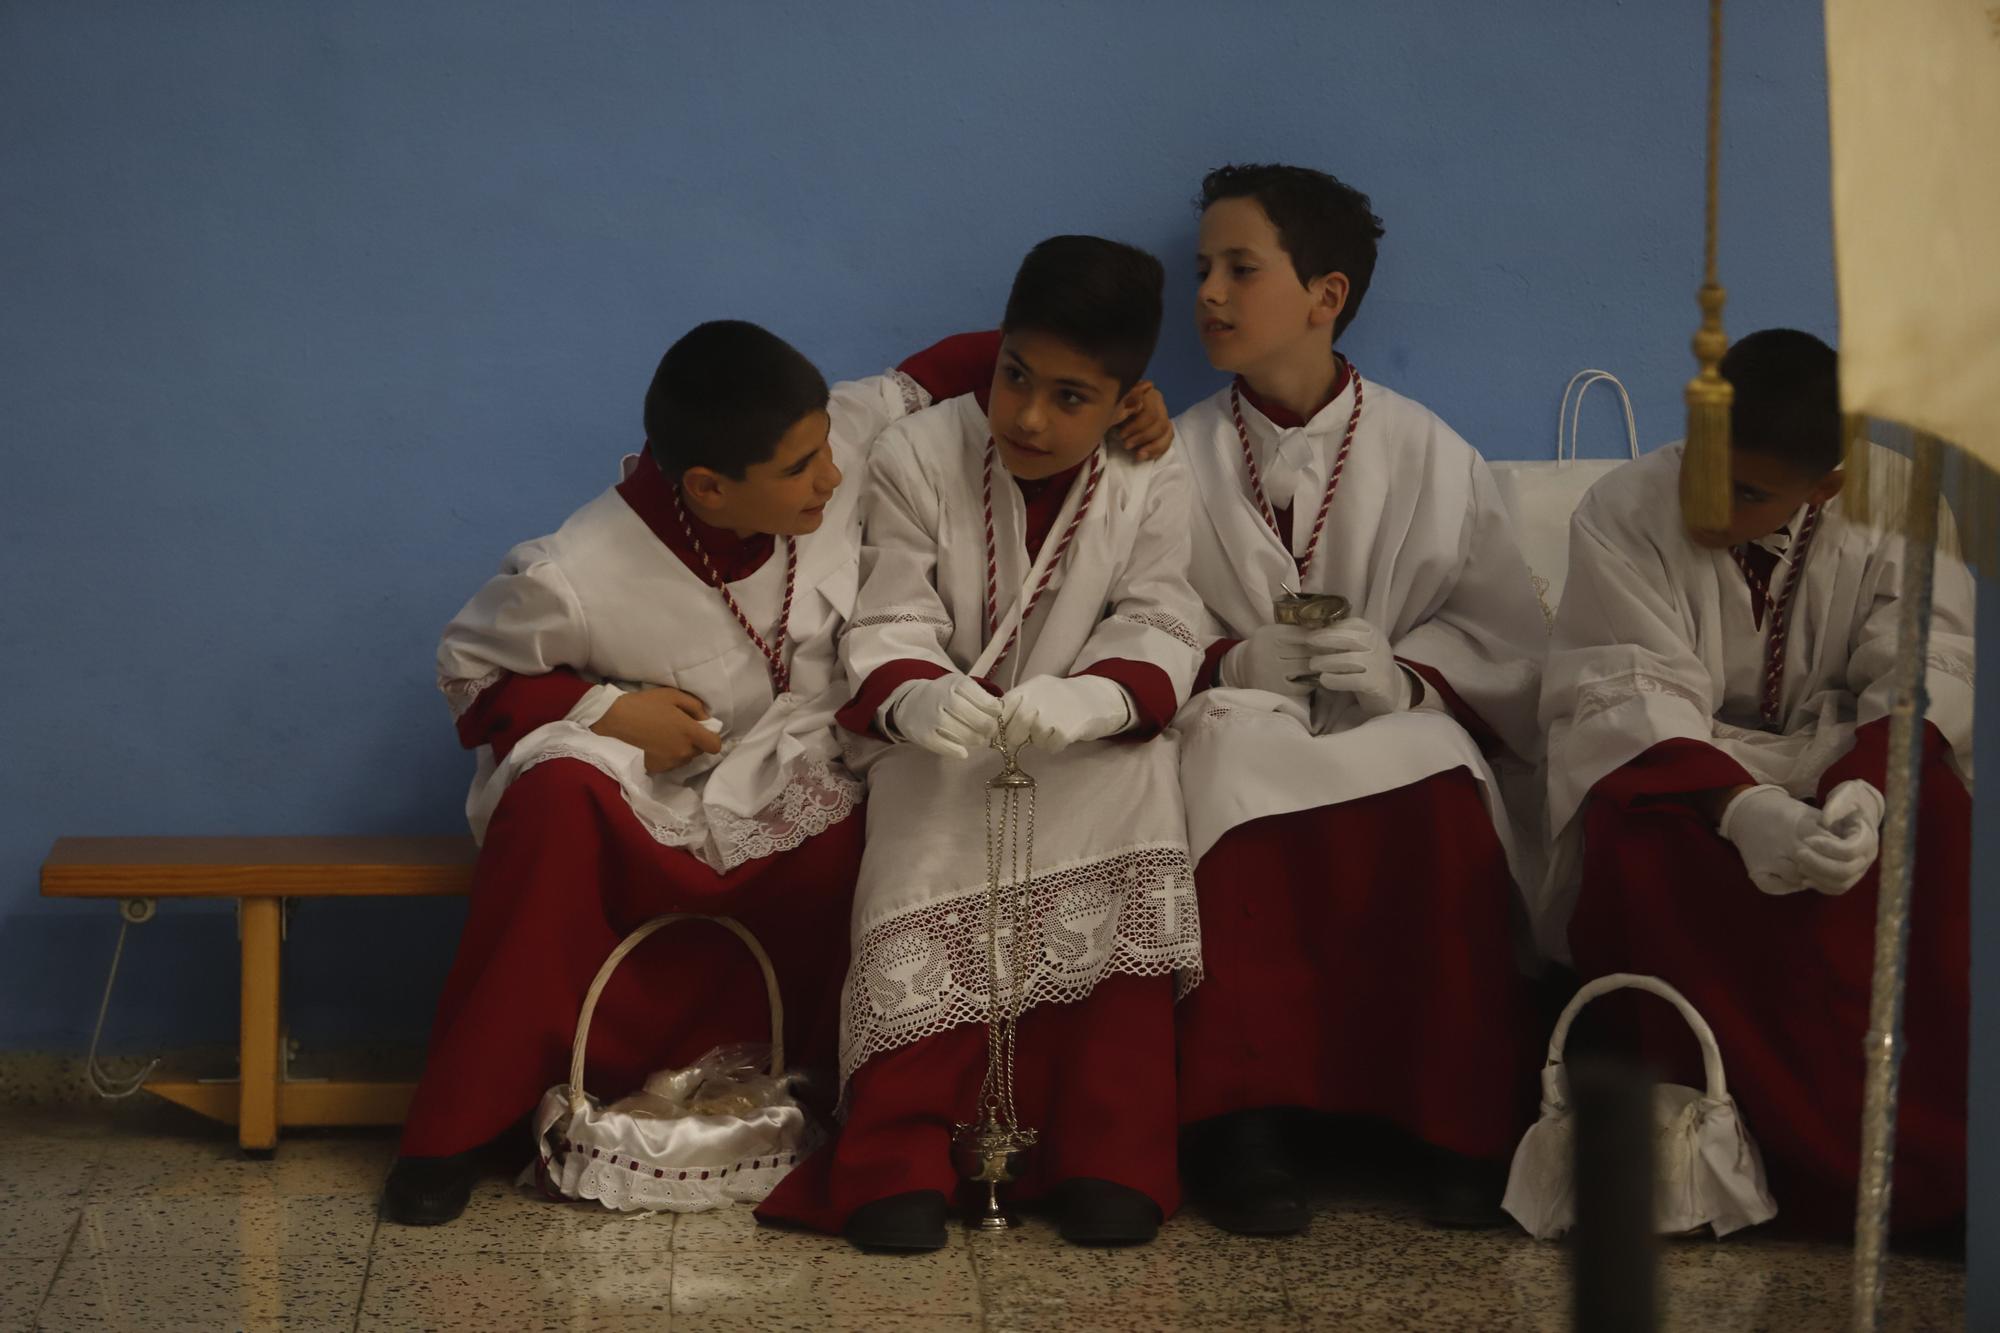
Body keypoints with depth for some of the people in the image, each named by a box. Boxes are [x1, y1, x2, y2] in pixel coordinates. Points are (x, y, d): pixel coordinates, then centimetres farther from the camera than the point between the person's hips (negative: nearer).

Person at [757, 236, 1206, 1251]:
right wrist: (911, 699, -37)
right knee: (928, 863, -33)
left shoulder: (1150, 488, 0)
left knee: (1134, 779, -31)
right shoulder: (914, 461, -4)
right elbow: (892, 626, -10)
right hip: (939, 742, -1)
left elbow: (1158, 635, -11)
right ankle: (900, 1155, -28)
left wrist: (1086, 699, -36)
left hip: (1084, 750, 1)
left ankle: (1111, 1151, -28)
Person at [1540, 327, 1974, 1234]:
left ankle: (1944, 1133, -34)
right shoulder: (1624, 513, -8)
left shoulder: (1892, 504, -4)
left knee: (1937, 821, -32)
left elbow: (1930, 666, -14)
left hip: (1843, 761, 1)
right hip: (1680, 771, -1)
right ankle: (1838, 1160, -35)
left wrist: (1865, 786, -36)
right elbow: (1635, 694, -18)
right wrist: (1742, 805, -38)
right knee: (1642, 841, -36)